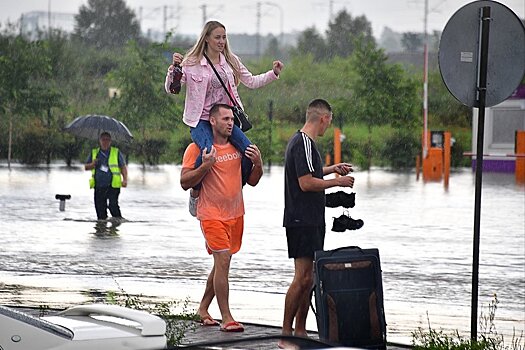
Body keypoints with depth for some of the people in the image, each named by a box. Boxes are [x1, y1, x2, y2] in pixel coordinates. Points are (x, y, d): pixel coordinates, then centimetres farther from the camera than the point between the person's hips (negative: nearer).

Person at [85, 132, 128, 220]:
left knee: (113, 205, -15)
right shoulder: (94, 153, 16)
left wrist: (125, 180, -7)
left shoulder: (116, 152, 10)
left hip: (113, 186, -3)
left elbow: (123, 167, 7)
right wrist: (92, 164, -4)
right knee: (100, 207, 1)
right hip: (99, 186, 3)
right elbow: (86, 167, 19)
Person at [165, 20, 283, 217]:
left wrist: (273, 74, 4)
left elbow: (251, 82, 17)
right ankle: (195, 192, -8)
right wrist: (174, 68, -23)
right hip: (201, 120, -5)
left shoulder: (231, 61, 10)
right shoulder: (191, 63, -4)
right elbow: (171, 89, -6)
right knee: (209, 152, -34)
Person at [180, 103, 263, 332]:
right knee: (223, 261, -14)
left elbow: (252, 181, 15)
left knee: (221, 263, 12)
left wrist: (257, 164, -5)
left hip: (235, 214, 6)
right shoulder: (197, 148, -7)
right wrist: (205, 166, -24)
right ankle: (226, 318, -12)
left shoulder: (238, 147, 9)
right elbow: (185, 183, -10)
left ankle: (203, 309, 27)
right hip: (212, 215, -6)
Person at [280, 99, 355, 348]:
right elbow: (306, 183, -20)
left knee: (308, 279, 11)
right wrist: (337, 181, -9)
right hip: (302, 221, -11)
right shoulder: (304, 143, -15)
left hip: (311, 220, 11)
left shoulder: (301, 141, 18)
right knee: (303, 278, -12)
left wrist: (332, 169, 36)